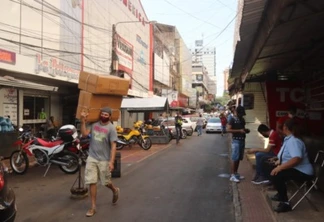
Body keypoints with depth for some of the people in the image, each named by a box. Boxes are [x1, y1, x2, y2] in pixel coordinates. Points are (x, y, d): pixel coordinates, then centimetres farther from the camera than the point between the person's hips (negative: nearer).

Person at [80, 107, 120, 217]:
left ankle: (115, 190, 45)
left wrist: (111, 161, -19)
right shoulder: (94, 124, 4)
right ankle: (93, 207, 14)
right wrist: (83, 122, -8)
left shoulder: (111, 128, -10)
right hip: (92, 158, 3)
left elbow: (113, 146, -13)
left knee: (106, 182, 11)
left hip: (104, 160, -3)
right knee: (92, 182, 2)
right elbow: (84, 133, -3)